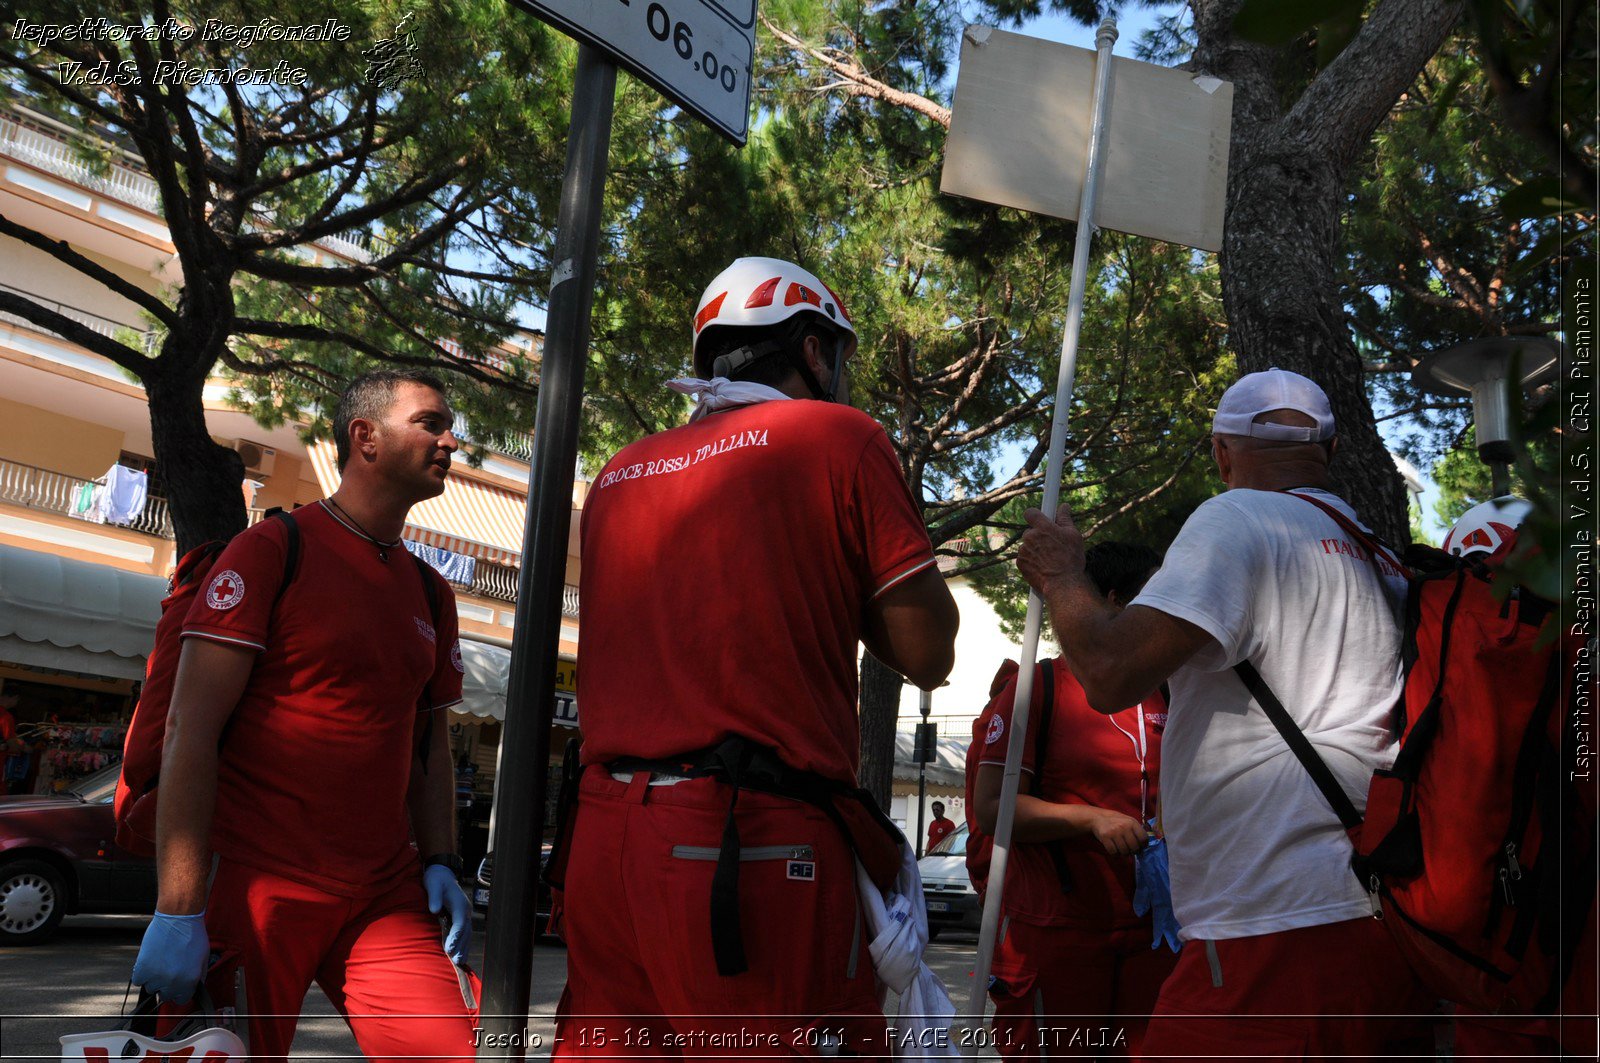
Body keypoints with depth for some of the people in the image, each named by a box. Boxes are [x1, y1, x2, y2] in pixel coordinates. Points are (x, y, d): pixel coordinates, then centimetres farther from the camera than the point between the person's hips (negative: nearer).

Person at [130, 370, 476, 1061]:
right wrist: (178, 910, -17)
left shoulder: (431, 593, 15)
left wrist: (440, 862, 5)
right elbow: (190, 731, -10)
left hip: (385, 898, 5)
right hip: (259, 889, -5)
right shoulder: (272, 550, -3)